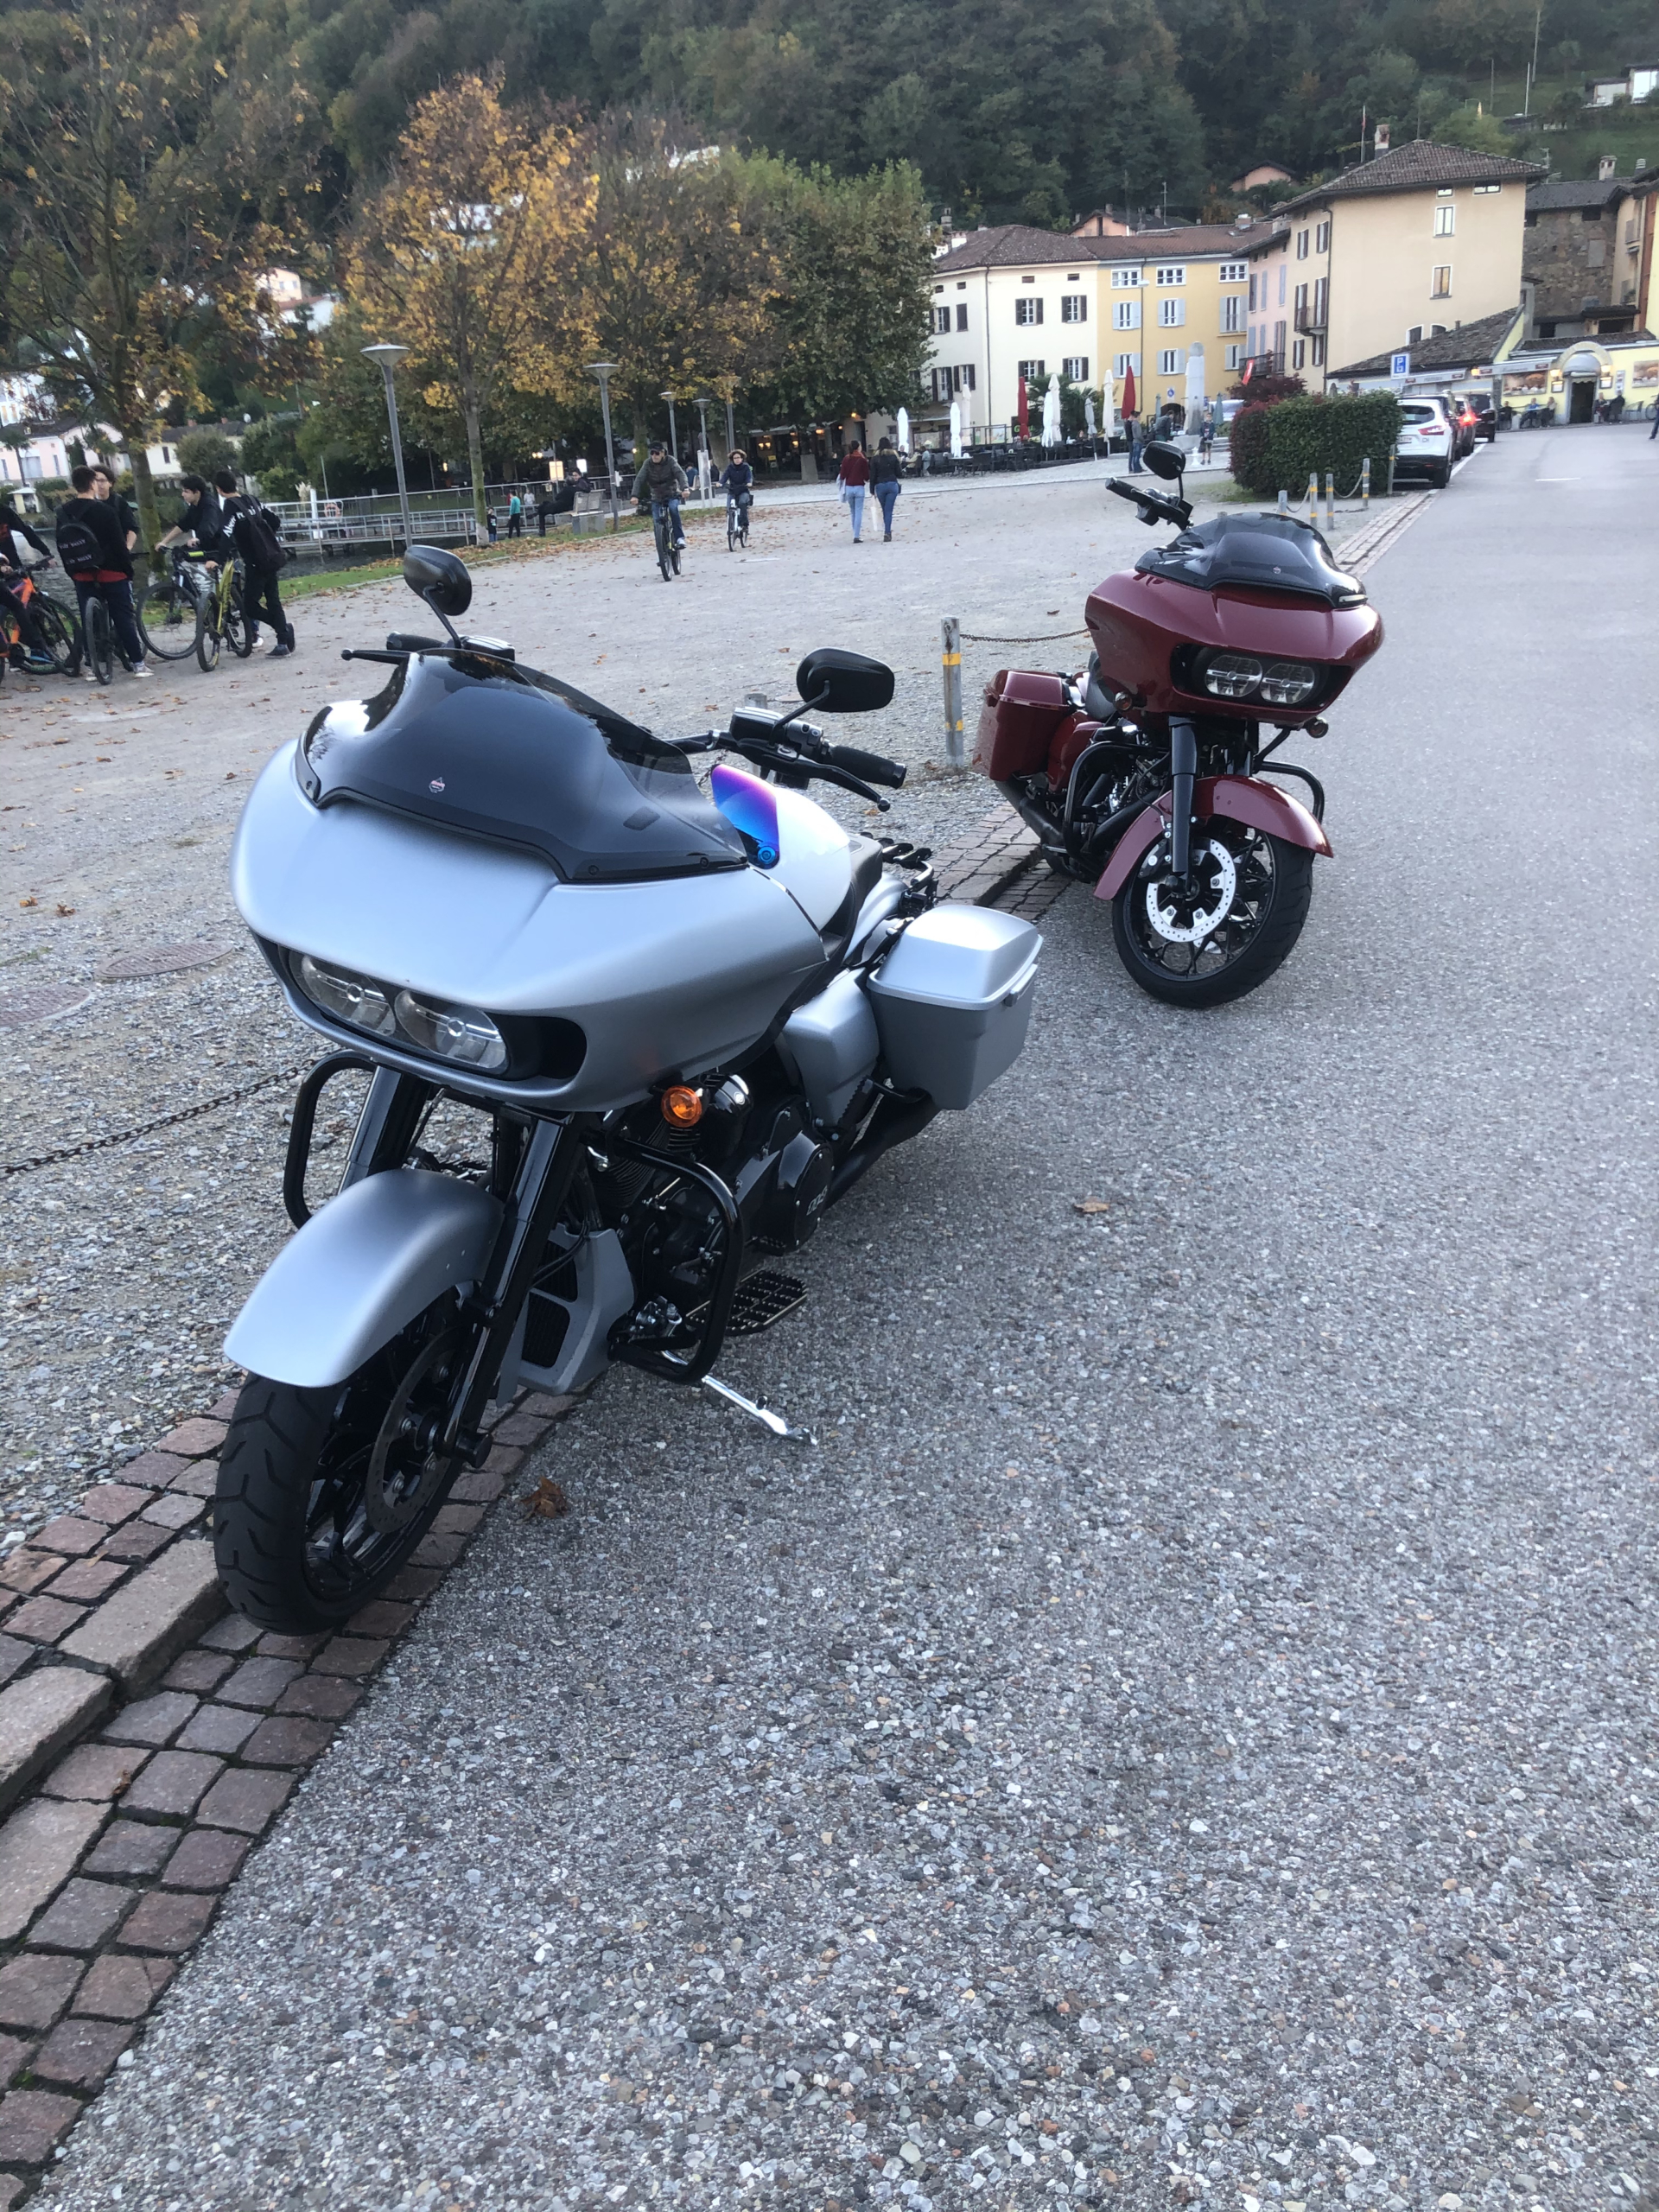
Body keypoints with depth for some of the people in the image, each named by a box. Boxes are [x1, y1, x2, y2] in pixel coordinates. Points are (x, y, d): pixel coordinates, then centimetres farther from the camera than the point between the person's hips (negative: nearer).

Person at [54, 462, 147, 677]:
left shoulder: (63, 513, 4)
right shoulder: (105, 510, -12)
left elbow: (61, 546, 10)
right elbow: (118, 543, -12)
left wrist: (72, 572, 19)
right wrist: (128, 569, -2)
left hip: (82, 575, 4)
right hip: (111, 573, -4)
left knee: (88, 620, 8)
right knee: (124, 618, 1)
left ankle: (91, 667, 7)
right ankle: (137, 664, -1)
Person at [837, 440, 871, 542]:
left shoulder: (846, 459, 0)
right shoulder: (862, 459, -8)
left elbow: (842, 475, 0)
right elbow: (866, 476, -7)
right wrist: (867, 479, 15)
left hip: (848, 488, 3)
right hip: (859, 487, -3)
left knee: (853, 512, 16)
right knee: (859, 512, -2)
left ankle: (856, 534, 19)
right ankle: (857, 536, -9)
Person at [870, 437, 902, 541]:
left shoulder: (876, 458, 1)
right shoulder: (894, 457, 2)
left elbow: (873, 476, -1)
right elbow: (898, 473, 4)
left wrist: (872, 490, 4)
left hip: (880, 486, 0)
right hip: (892, 485, 0)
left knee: (884, 510, 14)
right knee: (889, 510, -4)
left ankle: (887, 531, 15)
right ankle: (887, 532, -14)